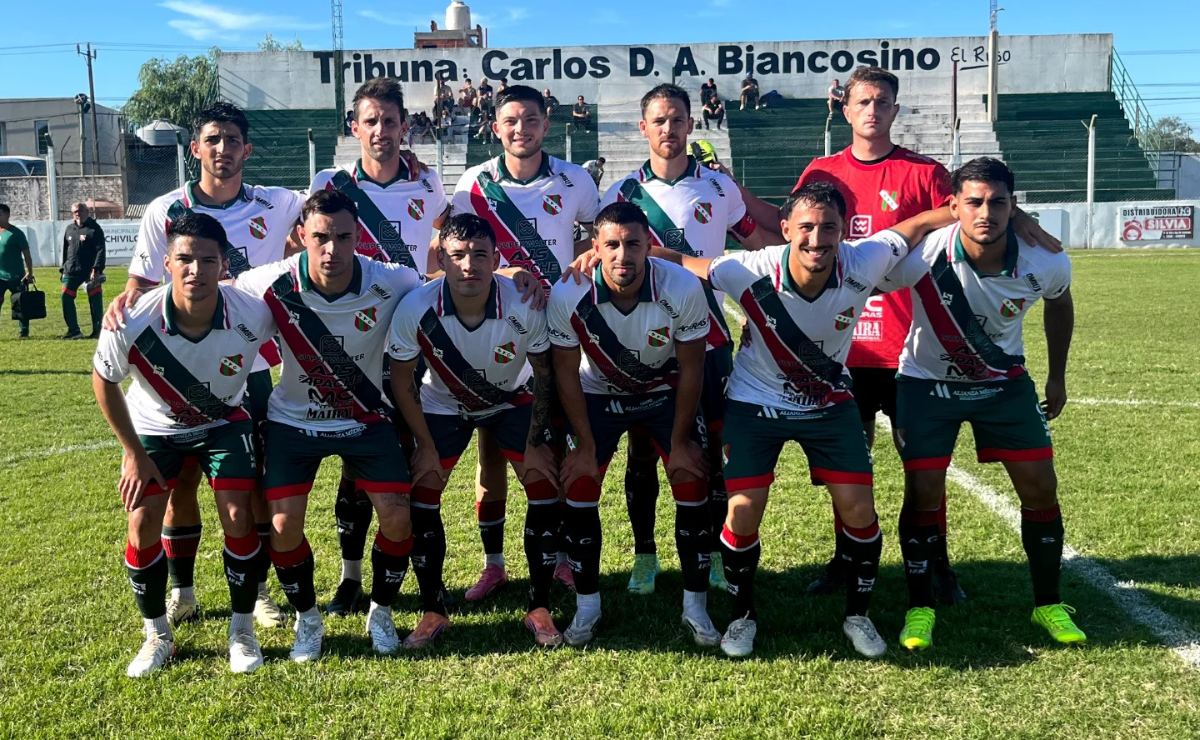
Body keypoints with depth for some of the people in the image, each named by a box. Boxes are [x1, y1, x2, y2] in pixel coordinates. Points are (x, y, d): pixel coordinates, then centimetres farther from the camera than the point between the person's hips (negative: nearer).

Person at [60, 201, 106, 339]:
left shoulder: (94, 229, -5)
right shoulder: (69, 229, 14)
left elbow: (100, 250, -12)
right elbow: (65, 250, 21)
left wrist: (96, 269, -20)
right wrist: (64, 268, 17)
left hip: (90, 271, -6)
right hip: (71, 271, 6)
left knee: (95, 301, -2)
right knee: (66, 298, 2)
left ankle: (97, 331, 8)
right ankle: (74, 330, 10)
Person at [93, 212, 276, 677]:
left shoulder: (252, 315, -31)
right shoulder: (132, 324, -31)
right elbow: (103, 380, -10)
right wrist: (133, 453, -7)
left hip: (224, 421, 0)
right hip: (154, 427, 1)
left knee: (237, 517, -12)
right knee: (143, 524, -6)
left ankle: (242, 632, 8)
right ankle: (157, 636, 16)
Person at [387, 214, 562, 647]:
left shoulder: (524, 306, -31)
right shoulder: (415, 310, -30)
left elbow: (544, 374, -14)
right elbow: (401, 382, -13)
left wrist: (535, 443, -13)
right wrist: (426, 446, -10)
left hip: (514, 400, 0)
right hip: (444, 405, 1)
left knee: (545, 489, -13)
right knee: (421, 495, -9)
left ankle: (539, 609, 2)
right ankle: (433, 612, 9)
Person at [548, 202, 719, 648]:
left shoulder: (683, 289, -29)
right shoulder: (568, 297, -28)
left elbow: (691, 370, -15)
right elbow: (567, 374, -13)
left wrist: (679, 442, -10)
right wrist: (586, 447, -10)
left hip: (666, 393, 0)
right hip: (598, 395, 0)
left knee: (693, 490, -9)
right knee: (579, 491, -8)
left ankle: (695, 606, 8)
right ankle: (586, 606, 11)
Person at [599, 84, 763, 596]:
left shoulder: (719, 187, 5)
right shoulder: (623, 193, 2)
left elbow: (758, 250, 13)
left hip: (708, 340, 0)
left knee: (711, 449, 4)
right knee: (642, 452, 5)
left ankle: (715, 554, 18)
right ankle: (645, 556, 19)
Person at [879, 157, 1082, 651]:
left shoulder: (1046, 264, -19)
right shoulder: (922, 258, -29)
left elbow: (1060, 303, 6)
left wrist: (1057, 376, 14)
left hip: (1005, 382, 3)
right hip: (927, 383, -2)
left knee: (1040, 488, 0)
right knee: (923, 492, -9)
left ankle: (1049, 604, 21)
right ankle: (920, 607, 10)